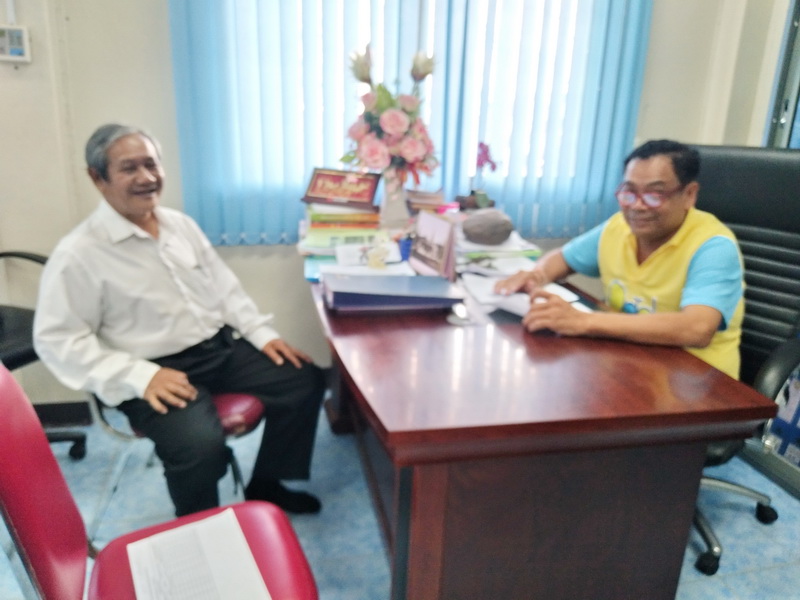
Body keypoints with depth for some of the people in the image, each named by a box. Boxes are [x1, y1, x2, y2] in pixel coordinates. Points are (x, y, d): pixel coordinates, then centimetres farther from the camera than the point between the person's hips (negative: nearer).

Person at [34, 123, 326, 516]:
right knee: (199, 443, -32)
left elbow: (224, 286, 15)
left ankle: (265, 486, 16)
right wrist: (140, 376, -23)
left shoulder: (180, 224, 9)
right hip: (157, 369, -6)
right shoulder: (78, 254, -11)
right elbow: (56, 339, -12)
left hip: (222, 347, 7)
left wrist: (262, 333, 2)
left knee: (305, 380, -5)